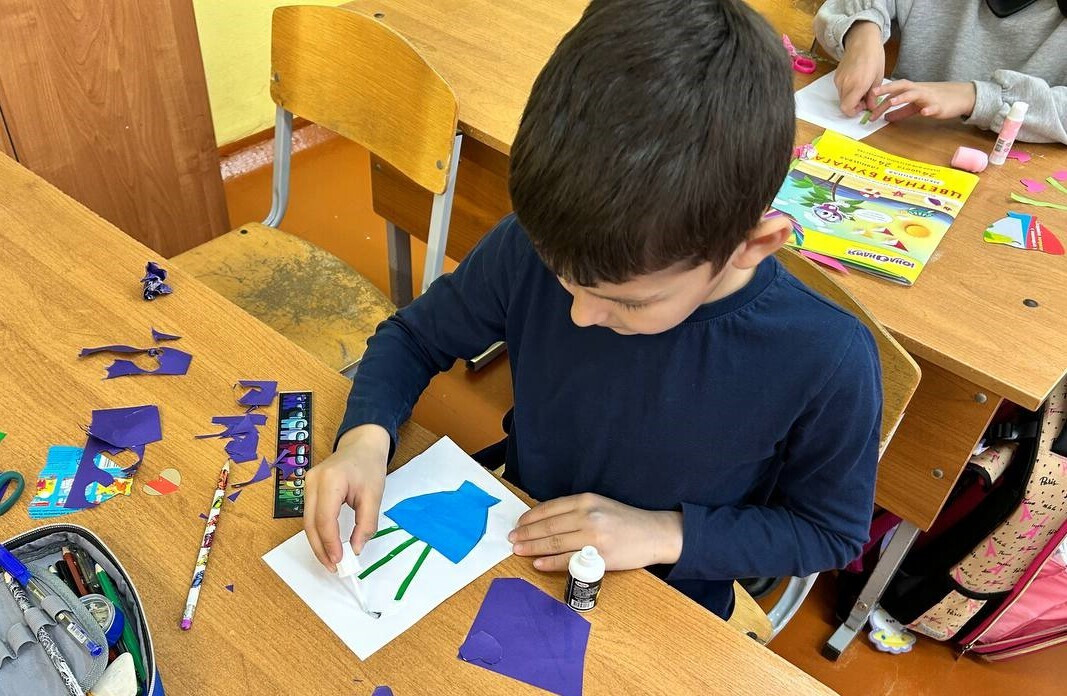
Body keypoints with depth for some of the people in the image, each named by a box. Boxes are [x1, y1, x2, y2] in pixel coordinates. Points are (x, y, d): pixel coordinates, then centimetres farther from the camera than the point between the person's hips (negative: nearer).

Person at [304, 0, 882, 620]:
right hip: (517, 547, 1)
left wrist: (666, 533, -21)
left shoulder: (828, 363, -27)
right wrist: (367, 434, -24)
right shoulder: (532, 248, -22)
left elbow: (832, 529, -9)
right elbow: (416, 335, -5)